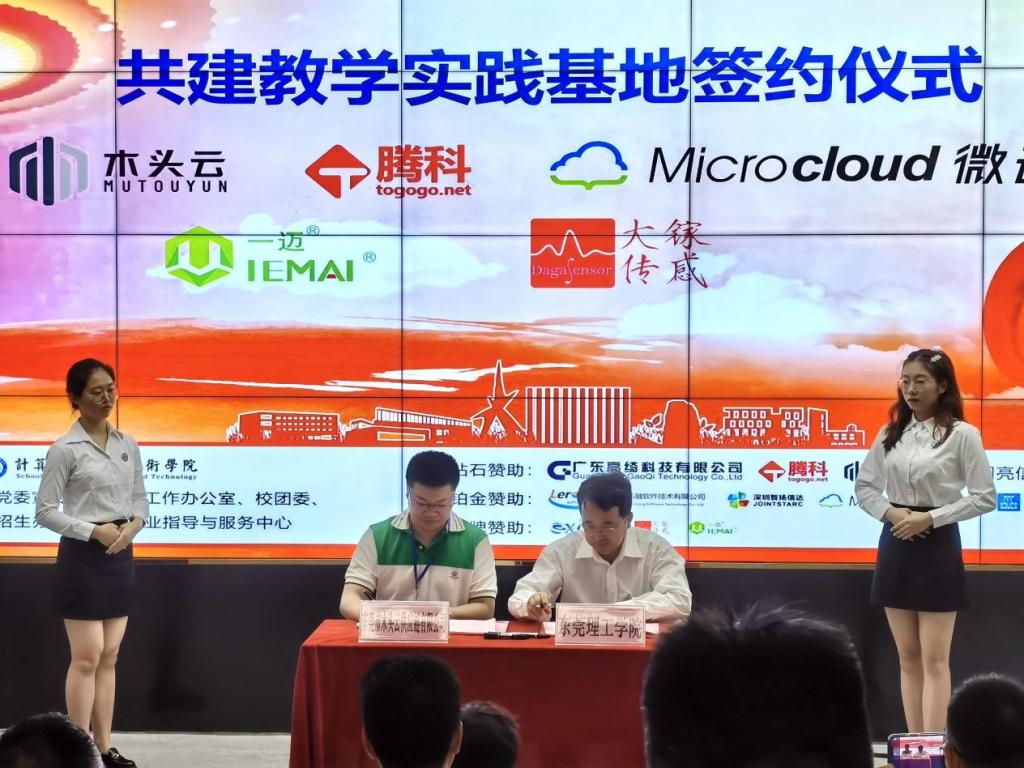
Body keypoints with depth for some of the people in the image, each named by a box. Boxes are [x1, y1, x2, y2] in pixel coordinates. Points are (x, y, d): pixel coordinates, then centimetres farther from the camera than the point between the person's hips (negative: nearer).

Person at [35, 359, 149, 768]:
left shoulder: (127, 445, 8)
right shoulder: (65, 450, -9)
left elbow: (140, 499, 13)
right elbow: (44, 510, -9)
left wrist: (133, 524, -9)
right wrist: (94, 531, -18)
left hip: (120, 556, 6)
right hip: (83, 556, -6)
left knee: (109, 657, 9)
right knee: (87, 658, -5)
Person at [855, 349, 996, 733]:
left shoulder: (962, 434, -7)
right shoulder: (890, 433, 7)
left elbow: (985, 497, -9)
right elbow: (864, 486, 11)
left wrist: (930, 517, -16)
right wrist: (890, 512, -9)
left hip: (938, 547, -5)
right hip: (895, 546, 5)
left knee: (934, 659, -4)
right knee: (908, 657, 9)